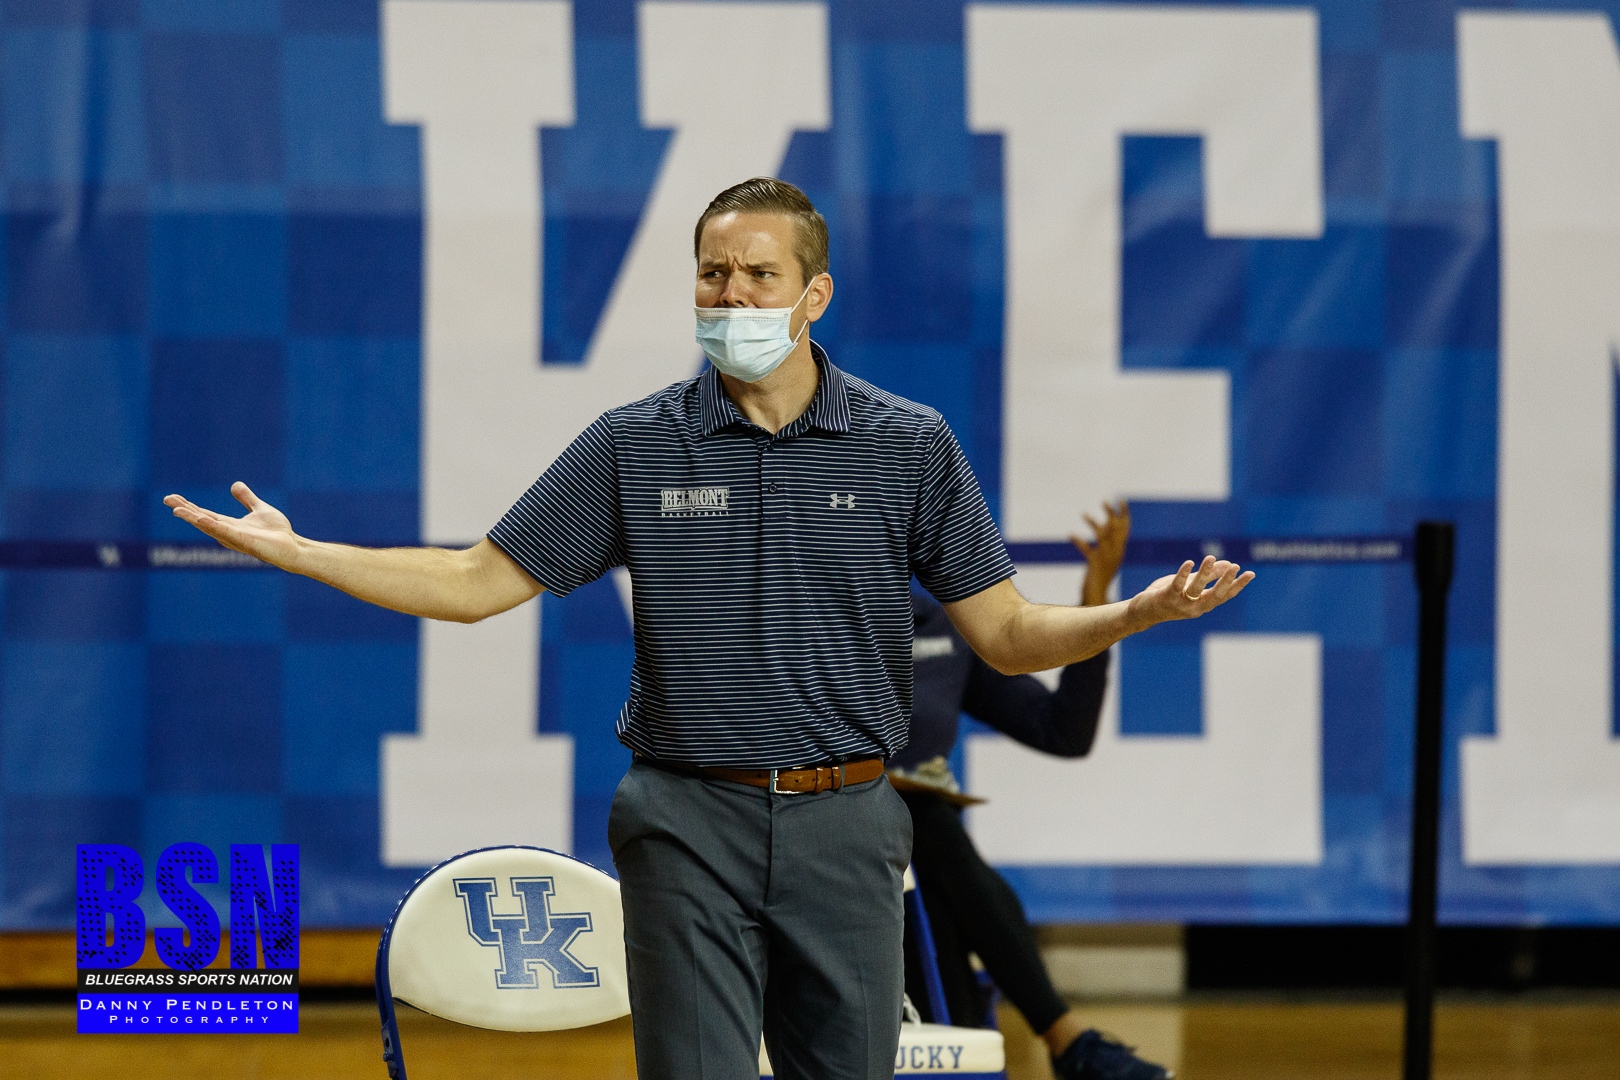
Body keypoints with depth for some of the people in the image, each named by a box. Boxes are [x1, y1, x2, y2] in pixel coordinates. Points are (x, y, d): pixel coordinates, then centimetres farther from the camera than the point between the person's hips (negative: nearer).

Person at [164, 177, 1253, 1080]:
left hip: (843, 827, 0)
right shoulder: (635, 446, 3)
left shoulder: (909, 444, 3)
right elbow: (480, 583, 7)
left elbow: (1007, 634, 3)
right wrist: (295, 551, -1)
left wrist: (1137, 612, -16)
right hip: (690, 827, 0)